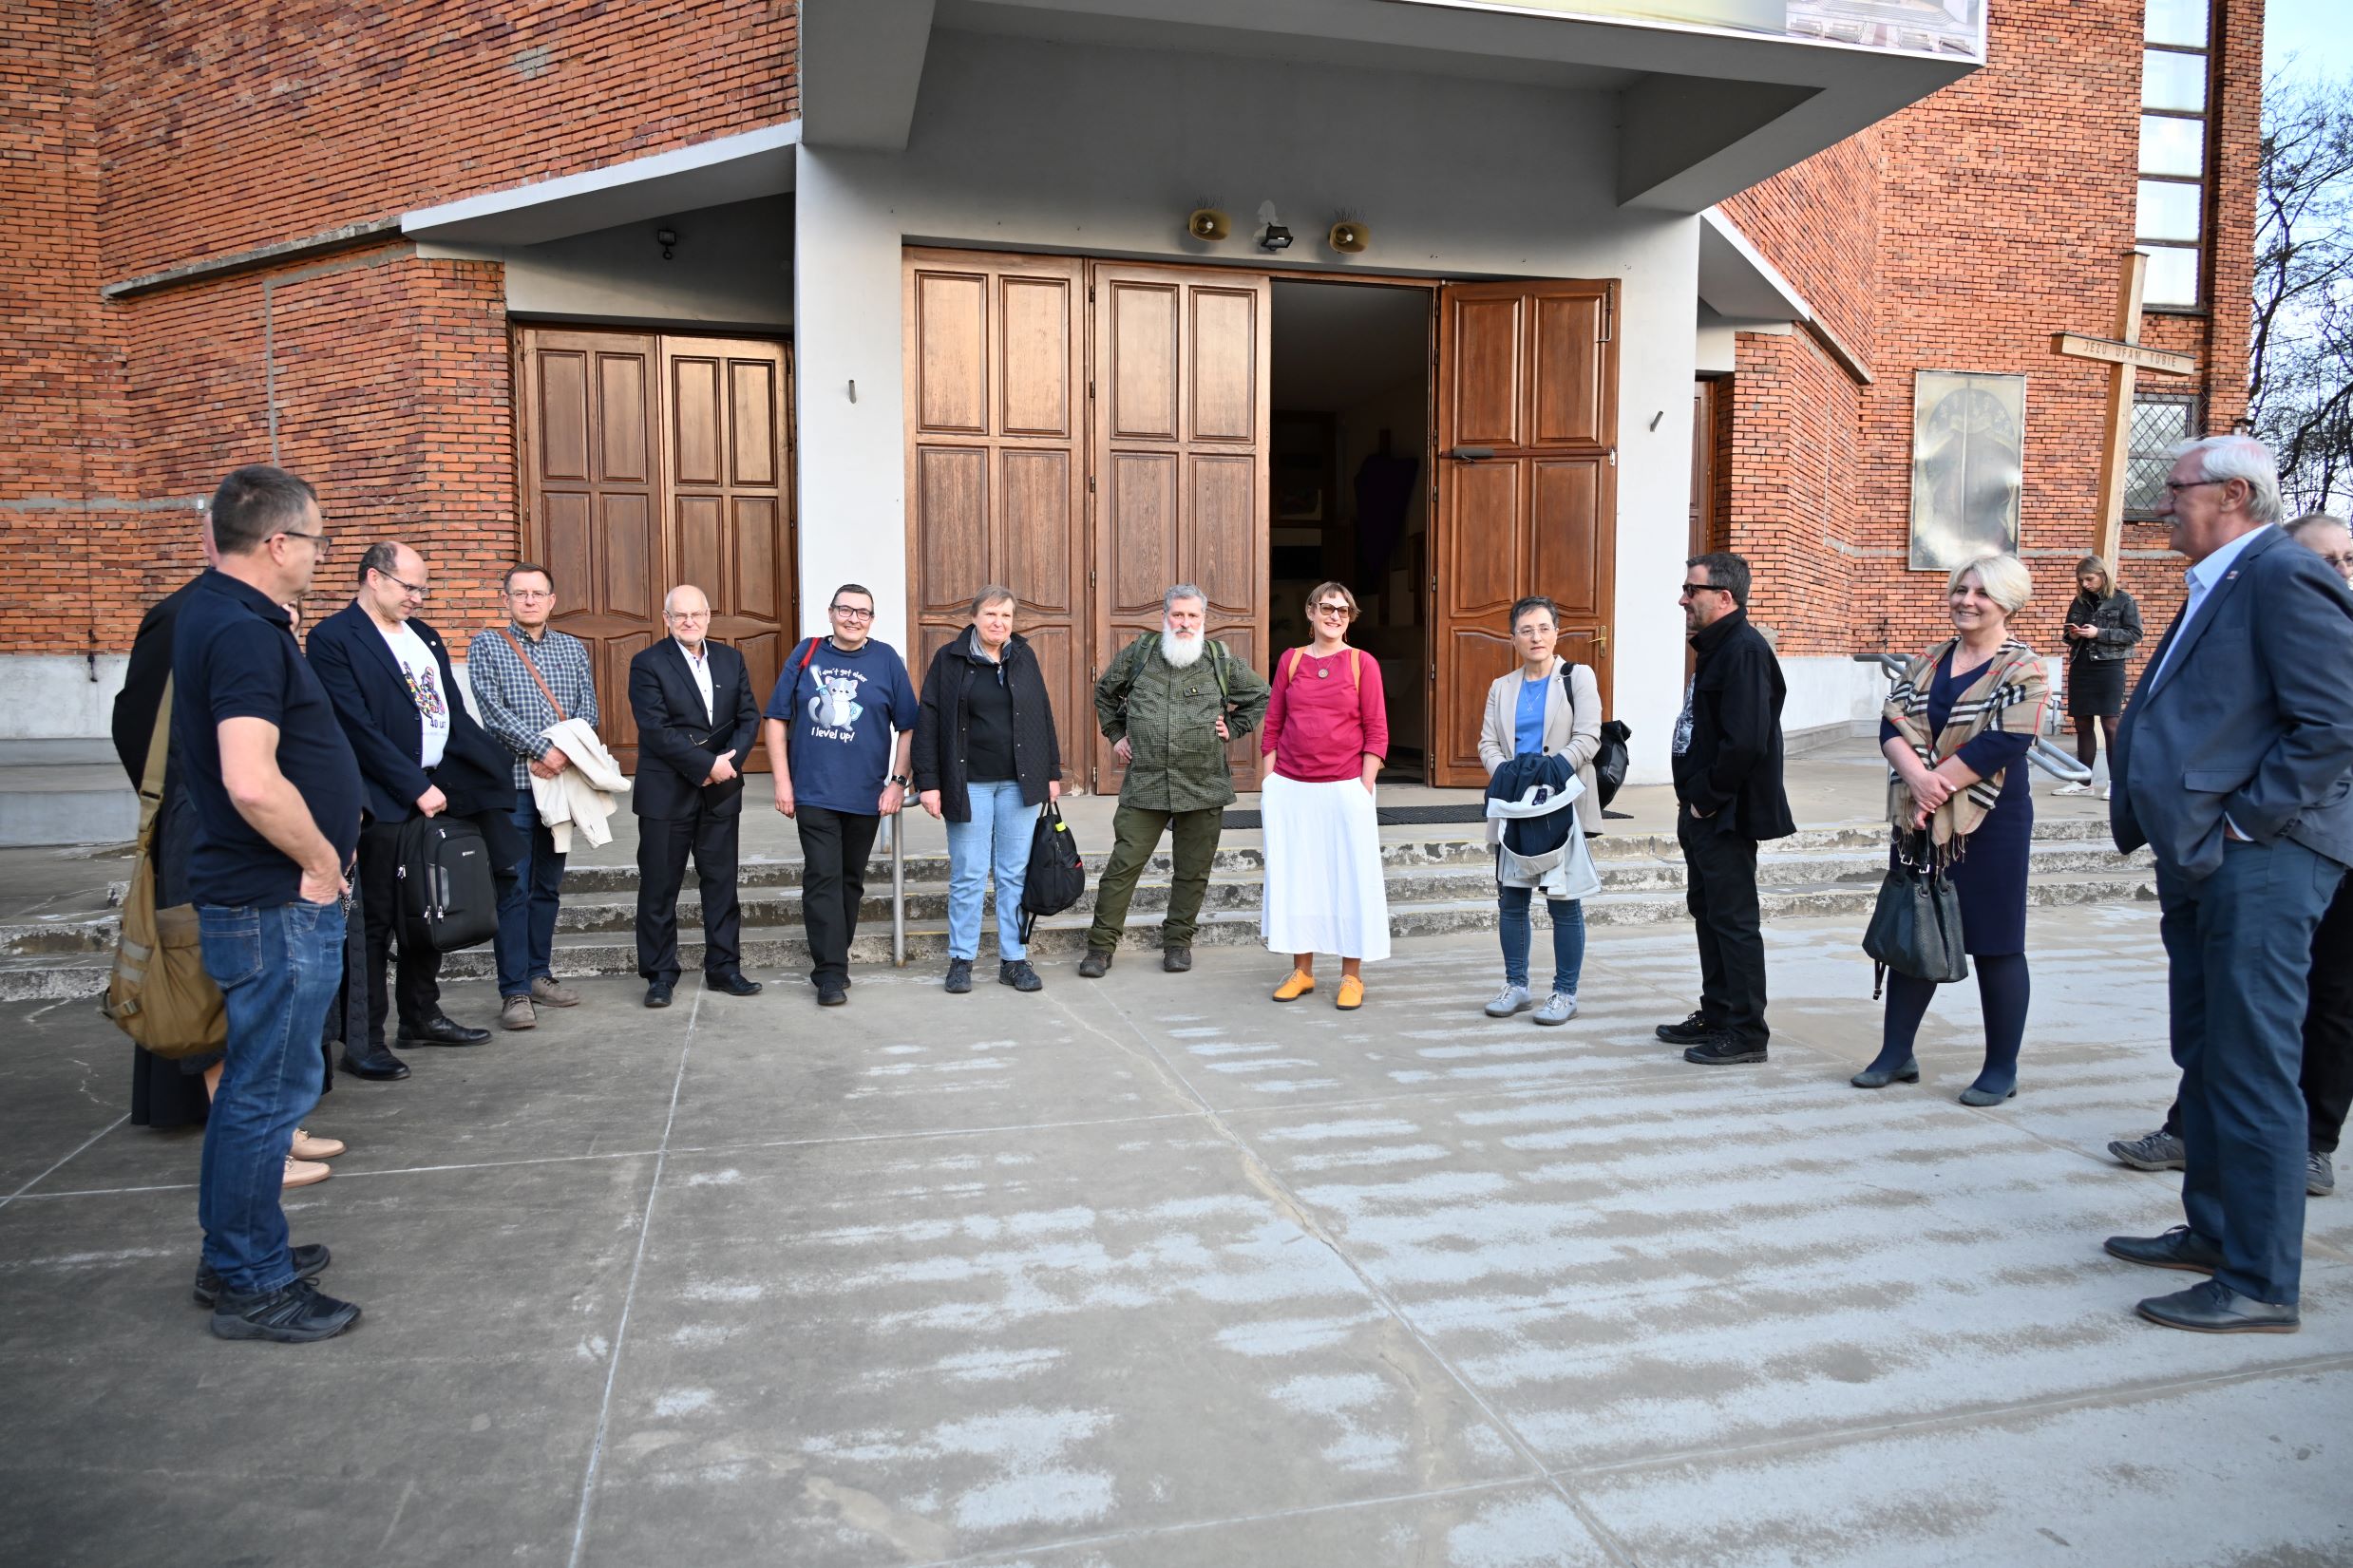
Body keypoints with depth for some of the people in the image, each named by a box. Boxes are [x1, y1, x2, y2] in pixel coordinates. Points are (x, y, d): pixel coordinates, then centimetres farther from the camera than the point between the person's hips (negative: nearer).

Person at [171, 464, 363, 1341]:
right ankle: (252, 1287, 14)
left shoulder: (215, 613, 11)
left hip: (258, 897, 10)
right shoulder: (244, 633, -21)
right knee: (272, 1089, 1)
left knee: (256, 1081, 20)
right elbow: (252, 782, -30)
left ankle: (237, 1256, 34)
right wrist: (320, 861, -17)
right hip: (278, 906, -10)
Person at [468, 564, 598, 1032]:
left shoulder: (573, 648, 13)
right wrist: (542, 750, -17)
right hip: (512, 782, -4)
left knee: (548, 885, 11)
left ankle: (538, 975, 20)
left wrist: (564, 752, -11)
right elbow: (493, 712, -8)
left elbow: (588, 712, 6)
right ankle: (514, 991, -2)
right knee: (513, 889, -5)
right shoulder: (485, 645, 3)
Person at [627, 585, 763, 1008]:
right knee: (659, 888, 3)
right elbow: (656, 730, -14)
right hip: (666, 794, -4)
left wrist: (729, 760, -11)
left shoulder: (731, 660, 10)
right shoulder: (648, 664, -5)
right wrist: (707, 764, -17)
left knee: (721, 882, 9)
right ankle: (659, 975, 13)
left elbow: (749, 717, 6)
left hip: (722, 791, 4)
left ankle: (724, 968, 19)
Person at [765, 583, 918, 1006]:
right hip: (814, 792, -1)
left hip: (866, 796, 1)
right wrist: (782, 781, -2)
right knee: (823, 878, -8)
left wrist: (898, 782, -4)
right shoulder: (807, 654, 4)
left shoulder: (886, 659, 3)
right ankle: (830, 974, -6)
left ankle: (833, 958, 25)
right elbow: (777, 721, 5)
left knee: (850, 880, 11)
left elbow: (908, 728, 4)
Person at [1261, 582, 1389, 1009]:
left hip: (1344, 788, -2)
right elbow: (1272, 727, 10)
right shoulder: (1290, 660, 8)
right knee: (1293, 875, 7)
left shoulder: (1363, 664, 1)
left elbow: (1376, 732, -1)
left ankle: (1352, 975, 12)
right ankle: (1301, 971, 20)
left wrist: (1364, 790, -8)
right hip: (1290, 789, 3)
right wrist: (1268, 784, 4)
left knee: (1350, 877, 1)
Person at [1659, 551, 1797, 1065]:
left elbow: (1745, 742, -27)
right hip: (1701, 811, 11)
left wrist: (1707, 799, -17)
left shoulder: (1744, 650, -19)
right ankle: (1716, 1016, 29)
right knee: (1707, 910, 17)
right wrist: (1692, 798, 12)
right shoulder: (1716, 647, 14)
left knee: (1733, 919, -3)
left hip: (1726, 816, -11)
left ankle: (1747, 1032, 6)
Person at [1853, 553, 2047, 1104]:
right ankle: (1896, 1053, 22)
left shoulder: (2022, 670, -6)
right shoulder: (1928, 662, 10)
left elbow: (2003, 745, -17)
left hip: (1990, 825, -5)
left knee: (1994, 944, 3)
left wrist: (1938, 786, -17)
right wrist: (1917, 778, -18)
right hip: (1919, 822, 6)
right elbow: (1892, 725, 0)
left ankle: (2002, 1069, 15)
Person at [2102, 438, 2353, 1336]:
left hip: (2257, 863, -10)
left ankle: (2261, 1285, 5)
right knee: (2206, 1061, 18)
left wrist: (2240, 824, -17)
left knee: (2252, 1072, -4)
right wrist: (2177, 834, 13)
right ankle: (2214, 1233, 31)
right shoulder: (2218, 586, 18)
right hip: (2202, 862, 10)